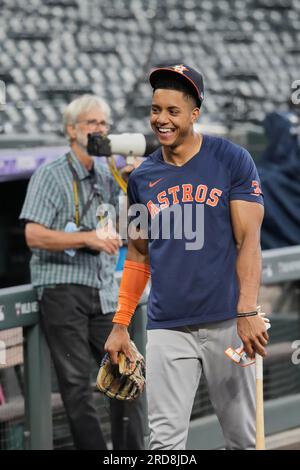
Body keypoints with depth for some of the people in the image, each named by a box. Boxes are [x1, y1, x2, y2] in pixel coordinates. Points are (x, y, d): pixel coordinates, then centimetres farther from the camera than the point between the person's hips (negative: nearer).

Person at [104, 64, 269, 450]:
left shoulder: (232, 161, -2)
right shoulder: (142, 178, 10)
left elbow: (248, 239, -6)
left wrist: (248, 312, -17)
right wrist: (120, 325, 13)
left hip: (226, 322, -3)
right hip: (167, 328, 3)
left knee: (243, 437, 2)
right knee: (165, 439, -5)